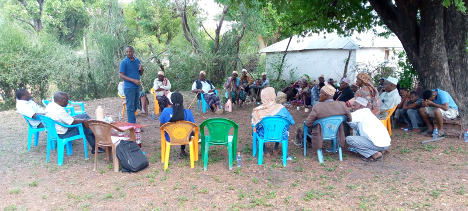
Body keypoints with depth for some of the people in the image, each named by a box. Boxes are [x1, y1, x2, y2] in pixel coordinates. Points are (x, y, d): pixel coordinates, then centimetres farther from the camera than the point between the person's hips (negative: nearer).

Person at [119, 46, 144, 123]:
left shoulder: (137, 61, 12)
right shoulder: (124, 62, -7)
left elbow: (140, 74, 19)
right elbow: (121, 76, -12)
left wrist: (141, 70, -5)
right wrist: (133, 80, -21)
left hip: (137, 87, 6)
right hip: (129, 87, -6)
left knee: (135, 106, 14)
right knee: (130, 107, -5)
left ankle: (133, 122, 24)